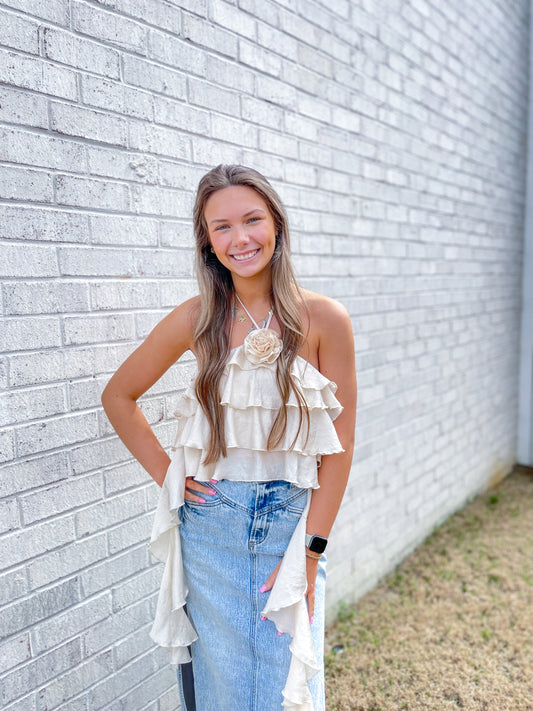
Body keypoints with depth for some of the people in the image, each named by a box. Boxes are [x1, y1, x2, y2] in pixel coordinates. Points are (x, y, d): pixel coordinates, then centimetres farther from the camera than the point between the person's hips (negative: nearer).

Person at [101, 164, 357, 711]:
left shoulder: (323, 319, -9)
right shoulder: (198, 319, -5)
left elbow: (338, 446, -6)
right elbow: (118, 396, 9)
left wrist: (310, 551, -8)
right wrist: (165, 474, 1)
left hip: (293, 517, -1)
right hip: (211, 520, 1)